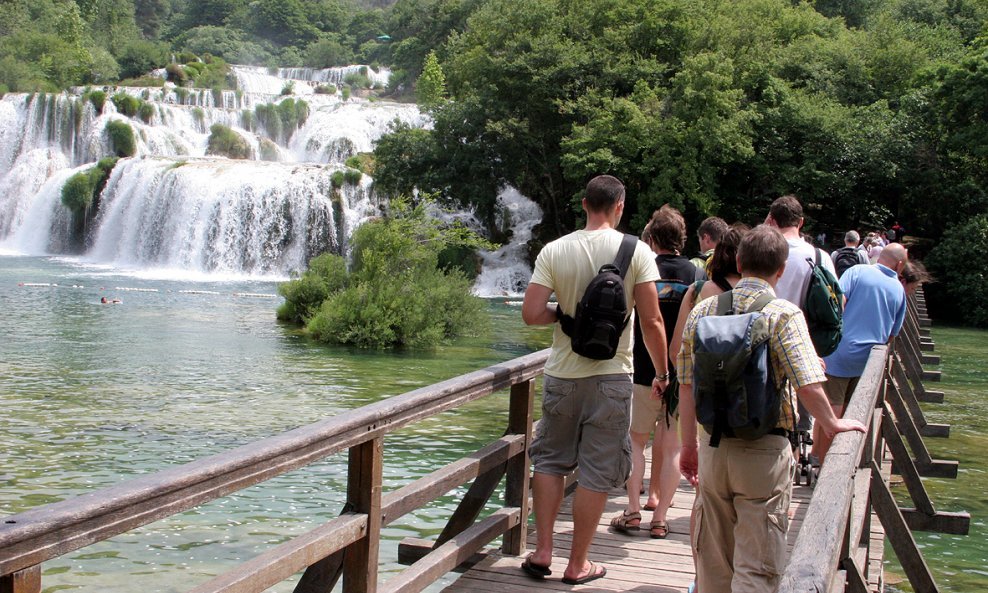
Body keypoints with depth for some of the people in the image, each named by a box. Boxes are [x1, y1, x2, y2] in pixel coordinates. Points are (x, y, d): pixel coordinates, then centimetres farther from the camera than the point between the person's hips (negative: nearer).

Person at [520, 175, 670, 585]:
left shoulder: (554, 250, -3)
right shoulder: (636, 252, -8)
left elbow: (531, 313, -10)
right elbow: (651, 321, -10)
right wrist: (662, 372, 3)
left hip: (562, 374, 2)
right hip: (611, 376, -2)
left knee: (550, 460, 18)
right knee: (596, 472, 7)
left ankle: (542, 552, 17)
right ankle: (577, 565, 14)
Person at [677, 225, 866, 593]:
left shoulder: (702, 311, 4)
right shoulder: (783, 314, -10)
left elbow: (686, 386, 7)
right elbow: (808, 384, -18)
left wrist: (689, 445, 15)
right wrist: (832, 424, -1)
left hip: (713, 448, 5)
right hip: (764, 451, -4)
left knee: (712, 562, 18)